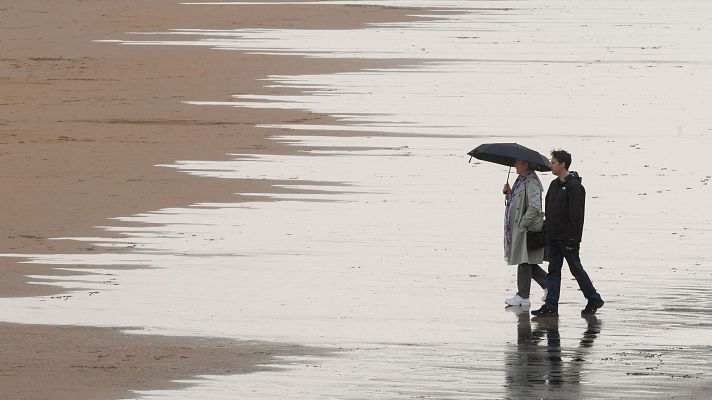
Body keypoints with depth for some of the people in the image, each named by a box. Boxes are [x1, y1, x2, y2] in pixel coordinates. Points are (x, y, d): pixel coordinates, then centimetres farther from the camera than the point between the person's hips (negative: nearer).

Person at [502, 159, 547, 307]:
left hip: (528, 228, -10)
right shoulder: (521, 181, 15)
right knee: (526, 262, 14)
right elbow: (516, 203, 21)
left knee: (524, 261, -3)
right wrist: (509, 193, 4)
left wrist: (523, 223, -22)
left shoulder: (531, 183, -17)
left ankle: (523, 296, 4)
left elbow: (534, 207, -26)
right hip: (519, 228, 10)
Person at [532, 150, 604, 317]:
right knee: (553, 270, 5)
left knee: (576, 269, 2)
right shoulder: (554, 185, 12)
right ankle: (551, 306, 5)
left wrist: (572, 239, -21)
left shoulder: (574, 186, -15)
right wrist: (547, 231, 14)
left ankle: (594, 299, 16)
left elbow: (576, 216, -19)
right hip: (553, 237, 8)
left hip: (567, 238, -8)